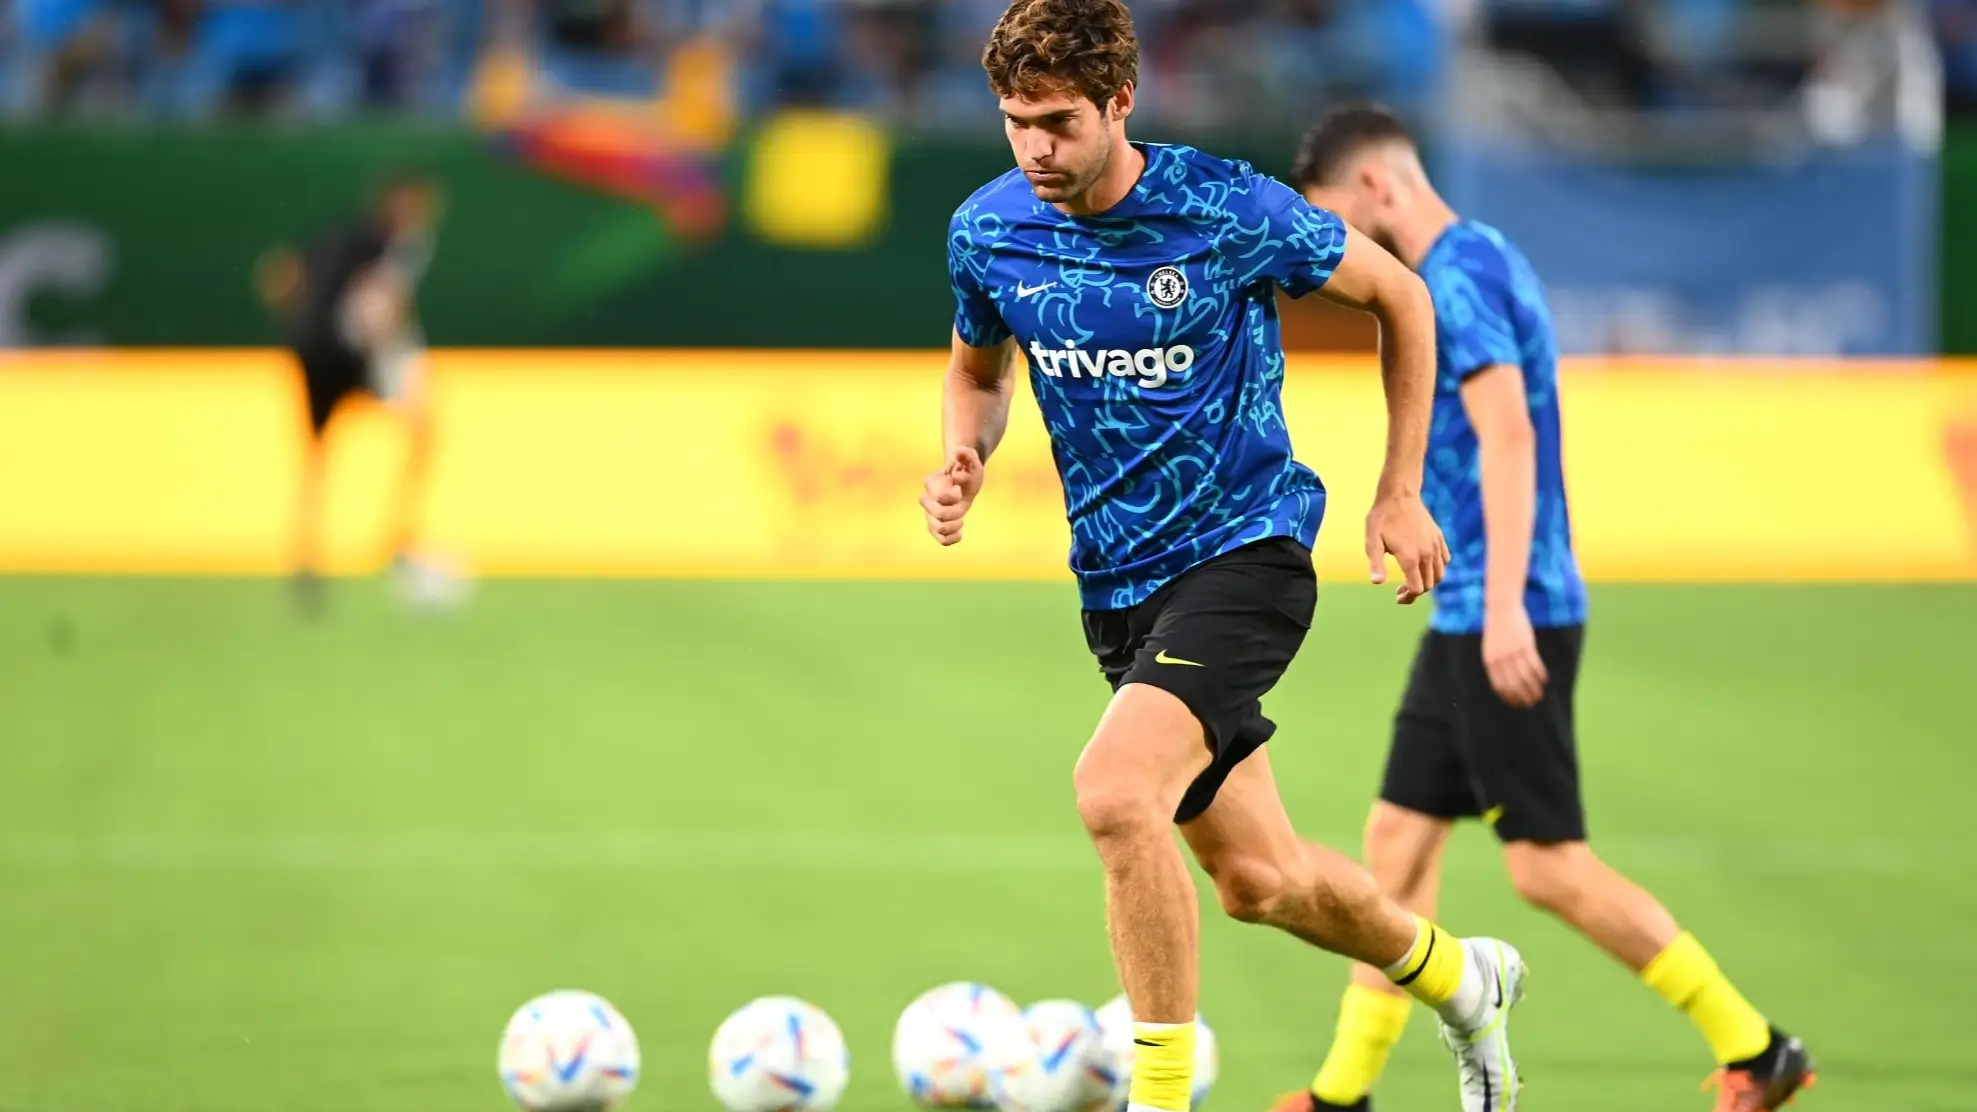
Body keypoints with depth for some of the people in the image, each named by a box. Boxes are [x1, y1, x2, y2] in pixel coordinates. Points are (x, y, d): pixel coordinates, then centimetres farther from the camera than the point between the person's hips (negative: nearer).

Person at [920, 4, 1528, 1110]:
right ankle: (1460, 977, 42)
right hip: (1118, 582, 6)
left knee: (1115, 790, -29)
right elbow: (980, 368, 18)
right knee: (1257, 877, 13)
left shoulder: (1229, 210, -16)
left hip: (1246, 549, -6)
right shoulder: (988, 233, -4)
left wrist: (1401, 496, 1)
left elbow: (1399, 295, -1)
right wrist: (966, 458, -5)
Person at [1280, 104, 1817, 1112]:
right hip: (1468, 616, 10)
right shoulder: (1478, 263, 16)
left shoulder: (1459, 277, -14)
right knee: (1398, 843, 10)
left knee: (1547, 865, -7)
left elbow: (1508, 436, -24)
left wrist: (1504, 604, -29)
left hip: (1504, 622, -10)